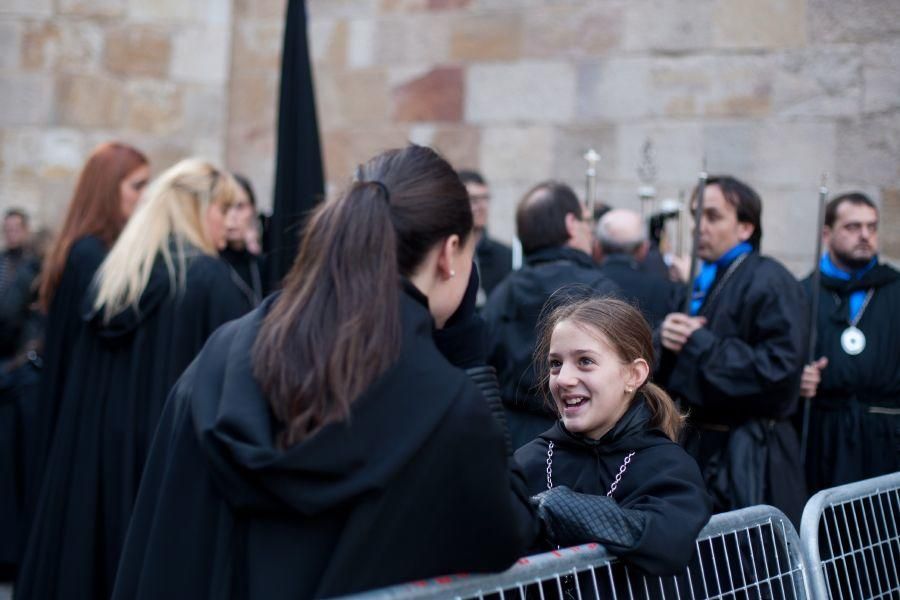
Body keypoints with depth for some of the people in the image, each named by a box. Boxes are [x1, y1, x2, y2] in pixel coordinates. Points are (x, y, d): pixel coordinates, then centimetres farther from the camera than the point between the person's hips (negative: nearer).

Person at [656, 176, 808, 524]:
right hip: (699, 445, 8)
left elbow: (779, 366, -22)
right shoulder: (703, 283, 16)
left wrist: (700, 344, -19)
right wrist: (668, 339, -4)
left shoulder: (770, 282, -10)